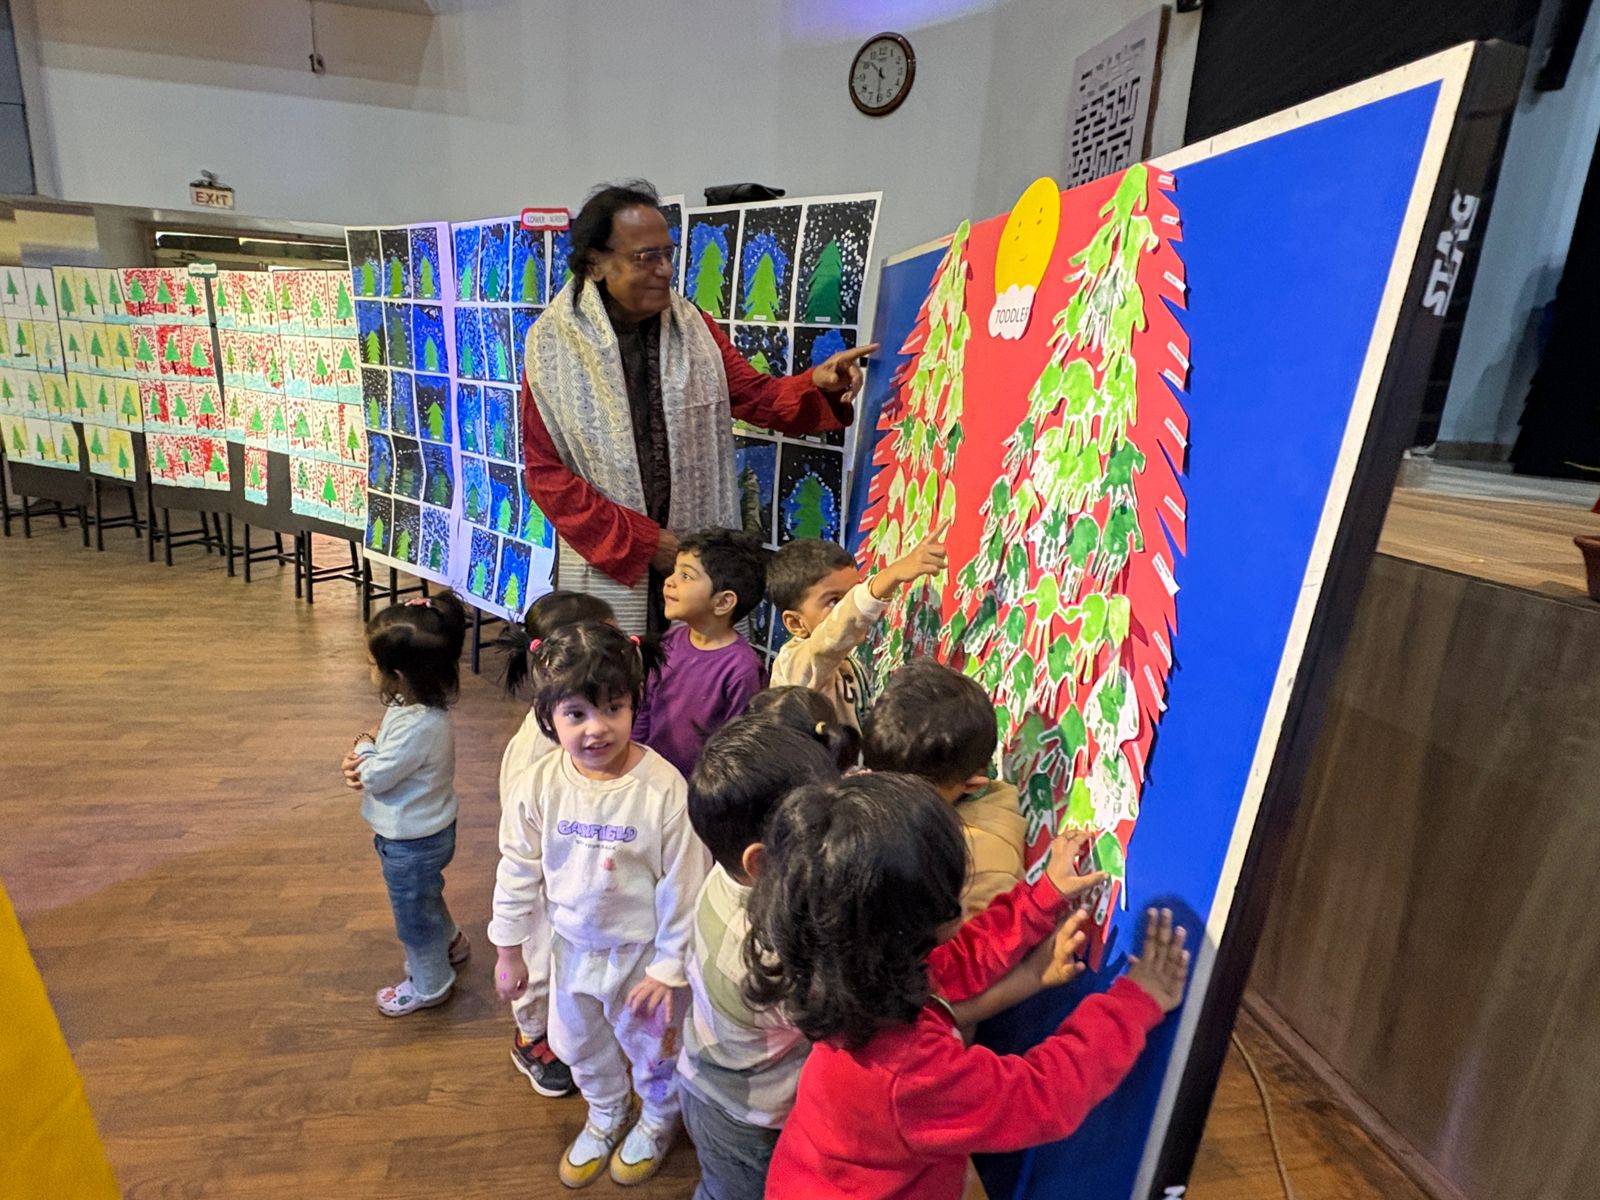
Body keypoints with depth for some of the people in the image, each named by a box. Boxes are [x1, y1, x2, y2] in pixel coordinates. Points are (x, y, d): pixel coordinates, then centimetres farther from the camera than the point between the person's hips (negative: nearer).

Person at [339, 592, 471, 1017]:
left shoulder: (419, 726, -38)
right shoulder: (418, 704, -7)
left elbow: (377, 777, -27)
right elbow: (392, 752, 5)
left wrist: (363, 748, -8)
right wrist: (363, 755, -15)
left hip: (412, 841, -9)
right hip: (423, 829, 9)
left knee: (413, 911, 15)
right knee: (425, 899, 32)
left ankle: (428, 985, 37)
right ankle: (449, 943, 56)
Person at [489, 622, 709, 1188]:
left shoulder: (664, 788, -30)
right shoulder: (538, 785, -20)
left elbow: (682, 886, -20)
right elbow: (518, 870, -4)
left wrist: (669, 967, -12)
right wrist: (508, 948, 4)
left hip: (641, 951, -3)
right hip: (571, 946, 4)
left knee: (651, 1047, 23)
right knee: (580, 1046, 28)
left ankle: (659, 1120, 56)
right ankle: (605, 1116, 60)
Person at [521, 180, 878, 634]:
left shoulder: (692, 325, 4)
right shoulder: (554, 342, -6)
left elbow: (757, 396, 2)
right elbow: (545, 472, -6)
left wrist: (819, 384, -20)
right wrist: (643, 541, -12)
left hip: (697, 550, 3)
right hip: (606, 562, -2)